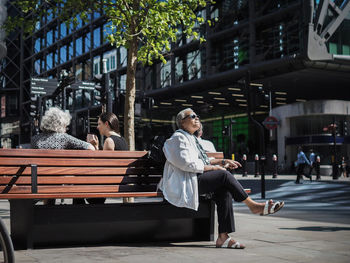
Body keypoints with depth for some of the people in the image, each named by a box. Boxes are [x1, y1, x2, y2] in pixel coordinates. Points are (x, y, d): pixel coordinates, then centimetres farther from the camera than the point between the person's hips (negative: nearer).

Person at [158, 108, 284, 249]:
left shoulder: (191, 138, 23)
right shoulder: (178, 137, -7)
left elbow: (202, 161, 27)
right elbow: (187, 164, -18)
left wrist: (223, 161, 15)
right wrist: (213, 168, -11)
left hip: (194, 180, 9)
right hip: (183, 184, -9)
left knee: (225, 190, -15)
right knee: (224, 175, -21)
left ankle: (223, 237, -20)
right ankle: (253, 205, -8)